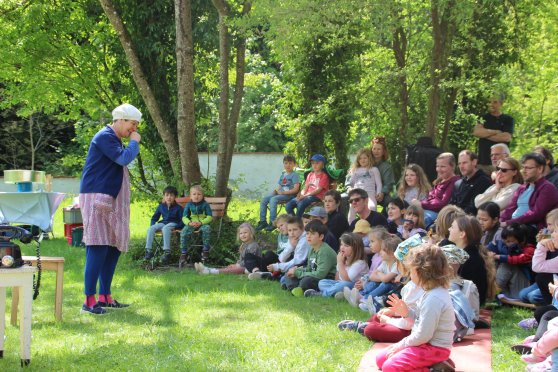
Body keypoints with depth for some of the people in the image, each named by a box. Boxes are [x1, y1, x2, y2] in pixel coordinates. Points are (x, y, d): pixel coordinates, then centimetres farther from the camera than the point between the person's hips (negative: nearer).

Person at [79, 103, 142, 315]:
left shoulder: (115, 139, 21)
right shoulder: (105, 136, -11)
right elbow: (124, 158, -21)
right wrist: (135, 142, -7)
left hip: (110, 201, 10)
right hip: (97, 199, -10)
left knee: (113, 248, 9)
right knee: (98, 249, -14)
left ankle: (104, 297, 16)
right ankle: (89, 301, -13)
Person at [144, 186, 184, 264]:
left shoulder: (178, 207, -1)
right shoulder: (161, 206, 12)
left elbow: (182, 220, -3)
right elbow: (154, 218, 22)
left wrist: (176, 227, -19)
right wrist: (152, 225, 3)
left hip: (173, 223, -5)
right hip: (163, 223, 5)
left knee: (165, 228, -39)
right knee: (150, 228, -23)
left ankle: (166, 252, -44)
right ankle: (148, 250, -26)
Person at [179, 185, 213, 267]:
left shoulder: (205, 204, 1)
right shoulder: (188, 205, 7)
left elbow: (210, 217, -2)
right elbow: (184, 217, 6)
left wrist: (201, 222, -18)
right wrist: (189, 223, -17)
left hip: (203, 224, -1)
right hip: (191, 224, 1)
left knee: (207, 228, -36)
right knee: (184, 232, -28)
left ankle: (205, 250, -23)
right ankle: (183, 253, -17)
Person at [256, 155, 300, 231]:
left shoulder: (294, 175, -3)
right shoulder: (282, 174, 20)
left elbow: (295, 189, -13)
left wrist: (283, 192, -16)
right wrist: (275, 190, -1)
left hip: (289, 194, -7)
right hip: (280, 193, 7)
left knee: (273, 199, -32)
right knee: (264, 199, -12)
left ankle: (273, 222, -31)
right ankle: (262, 221, -11)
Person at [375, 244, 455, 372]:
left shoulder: (433, 299, -25)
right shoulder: (435, 292, 7)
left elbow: (423, 335, -24)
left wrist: (401, 345, -11)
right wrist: (407, 312, 2)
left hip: (434, 349, -11)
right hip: (428, 344, 11)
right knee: (380, 359, 11)